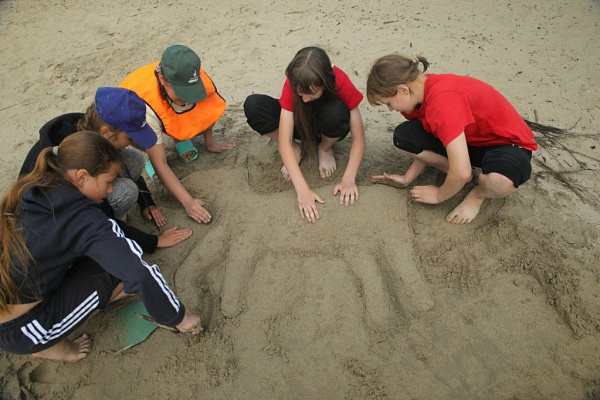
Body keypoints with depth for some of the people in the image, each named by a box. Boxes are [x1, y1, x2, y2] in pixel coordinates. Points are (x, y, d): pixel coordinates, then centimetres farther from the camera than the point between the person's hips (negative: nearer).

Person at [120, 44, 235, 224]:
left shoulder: (197, 79, -33)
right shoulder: (146, 106, -42)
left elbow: (209, 113, -8)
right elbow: (160, 165, -39)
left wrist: (209, 143, 1)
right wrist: (187, 202, -42)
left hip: (176, 118, 5)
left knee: (214, 107, -25)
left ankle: (181, 138, 2)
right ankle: (149, 154, -1)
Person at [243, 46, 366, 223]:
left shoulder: (341, 82, -32)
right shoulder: (293, 84, -30)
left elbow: (358, 138, -27)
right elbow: (284, 141, -35)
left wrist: (348, 179, -40)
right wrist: (302, 190, -45)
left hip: (328, 129, 0)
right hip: (302, 124, 1)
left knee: (337, 111, -40)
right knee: (253, 105, -27)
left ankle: (325, 149, -5)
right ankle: (296, 149, -5)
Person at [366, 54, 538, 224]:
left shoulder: (443, 99, -36)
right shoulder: (419, 90, -8)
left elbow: (461, 173, -36)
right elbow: (426, 146, 6)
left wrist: (439, 195, -17)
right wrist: (407, 179, -1)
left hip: (508, 143, -7)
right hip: (468, 139, 8)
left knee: (498, 181, -44)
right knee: (404, 136, -12)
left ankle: (478, 193, -7)